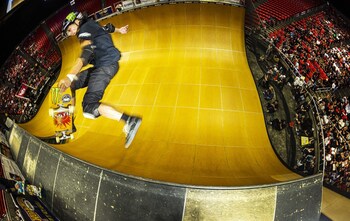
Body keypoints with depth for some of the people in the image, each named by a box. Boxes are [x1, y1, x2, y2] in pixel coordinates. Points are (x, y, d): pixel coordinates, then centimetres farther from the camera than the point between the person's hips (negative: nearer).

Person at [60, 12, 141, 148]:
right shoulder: (92, 26, 19)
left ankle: (129, 121, -30)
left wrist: (69, 77, -38)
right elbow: (108, 28, 40)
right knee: (72, 84, 16)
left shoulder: (85, 30, -9)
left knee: (89, 107, -23)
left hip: (106, 66, -11)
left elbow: (85, 55, -26)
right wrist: (119, 30, 63)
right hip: (100, 66, 11)